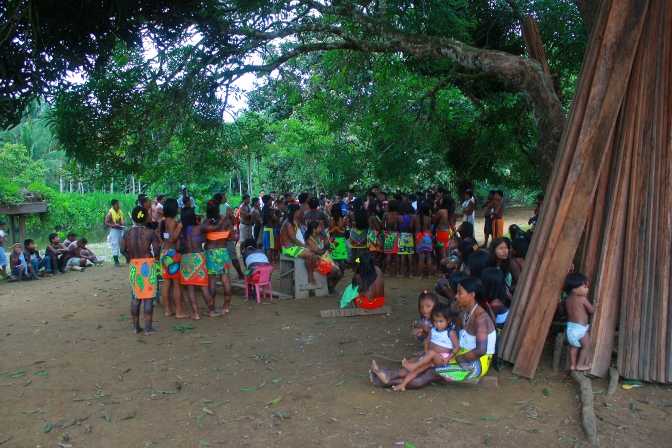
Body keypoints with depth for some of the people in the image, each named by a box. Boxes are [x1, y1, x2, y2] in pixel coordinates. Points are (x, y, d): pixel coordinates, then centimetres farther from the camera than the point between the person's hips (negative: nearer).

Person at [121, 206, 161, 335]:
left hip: (133, 266, 4)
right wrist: (156, 257, 5)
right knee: (148, 297, 1)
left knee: (135, 297, 14)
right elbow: (156, 249, -15)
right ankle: (148, 328, 2)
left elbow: (123, 249, -1)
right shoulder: (150, 232, -9)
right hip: (148, 265, -4)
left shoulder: (128, 233, 2)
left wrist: (130, 258, 14)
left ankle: (136, 326, 20)